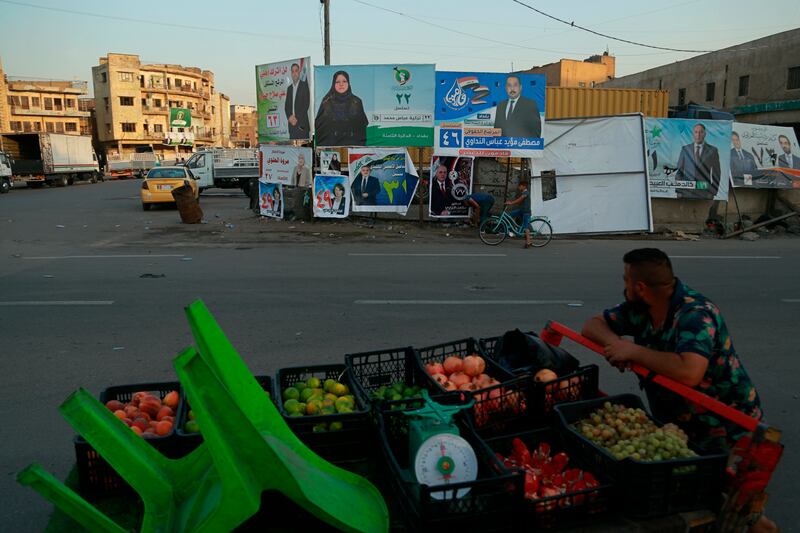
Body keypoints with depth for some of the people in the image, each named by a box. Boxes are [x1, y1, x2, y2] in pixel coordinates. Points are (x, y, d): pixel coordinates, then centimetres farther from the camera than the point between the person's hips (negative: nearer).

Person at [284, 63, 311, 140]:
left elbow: (306, 104, -8)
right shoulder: (289, 88, 19)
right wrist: (289, 117, -4)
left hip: (302, 124, -6)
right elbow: (286, 106, 16)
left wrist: (297, 118, -12)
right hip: (292, 124, 6)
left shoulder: (304, 85, 0)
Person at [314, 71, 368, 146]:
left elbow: (363, 124, 9)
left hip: (352, 145, 0)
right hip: (330, 144, 0)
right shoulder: (326, 102, 9)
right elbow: (318, 124, 8)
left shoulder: (356, 102, 10)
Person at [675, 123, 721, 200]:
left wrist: (714, 192, -1)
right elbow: (679, 171, 7)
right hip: (686, 192, 1)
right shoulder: (685, 149, 9)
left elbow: (716, 173, 7)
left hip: (704, 193, -1)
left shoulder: (712, 150, 5)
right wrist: (678, 190, -1)